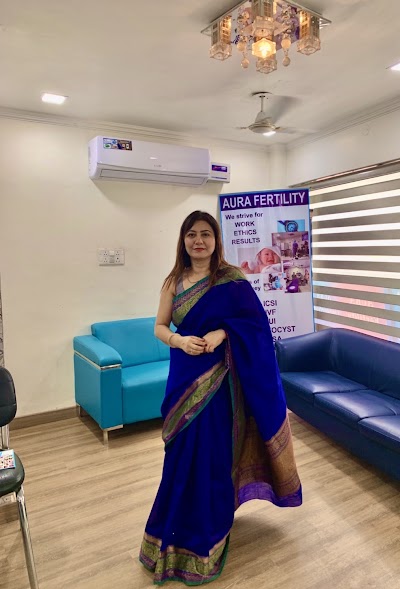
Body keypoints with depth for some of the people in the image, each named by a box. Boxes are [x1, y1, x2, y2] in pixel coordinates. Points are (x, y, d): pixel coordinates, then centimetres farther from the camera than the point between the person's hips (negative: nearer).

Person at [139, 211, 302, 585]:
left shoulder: (231, 279, -6)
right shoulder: (174, 280, 4)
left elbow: (256, 321, -5)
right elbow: (159, 327, 5)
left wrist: (221, 332, -20)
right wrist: (179, 340, -15)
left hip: (218, 380, -3)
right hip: (184, 377, 4)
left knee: (212, 453, 5)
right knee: (182, 455, 13)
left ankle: (205, 538, 29)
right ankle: (180, 531, 38)